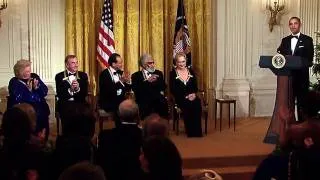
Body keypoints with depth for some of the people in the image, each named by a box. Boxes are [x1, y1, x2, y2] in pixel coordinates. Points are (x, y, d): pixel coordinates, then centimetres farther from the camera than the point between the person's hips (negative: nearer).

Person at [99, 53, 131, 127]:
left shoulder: (120, 72, 12)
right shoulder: (104, 74, -8)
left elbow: (126, 89, 14)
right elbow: (107, 90, -22)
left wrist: (127, 82, -7)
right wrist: (120, 81, -27)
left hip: (120, 100, 6)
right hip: (107, 102, -6)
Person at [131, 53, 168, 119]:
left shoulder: (158, 73, 19)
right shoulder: (136, 76, 7)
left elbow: (163, 86, 10)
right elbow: (135, 90, -9)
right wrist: (147, 81, -19)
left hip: (160, 104, 3)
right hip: (145, 106, -3)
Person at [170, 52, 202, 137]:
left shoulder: (191, 71, 15)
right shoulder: (173, 73, 4)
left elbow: (195, 86, 13)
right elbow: (173, 90, -3)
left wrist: (194, 94, -10)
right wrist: (185, 97, -13)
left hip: (192, 97, 3)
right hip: (180, 99, -3)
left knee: (197, 104, -30)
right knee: (189, 105, -33)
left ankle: (197, 132, -25)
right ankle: (190, 133, -24)